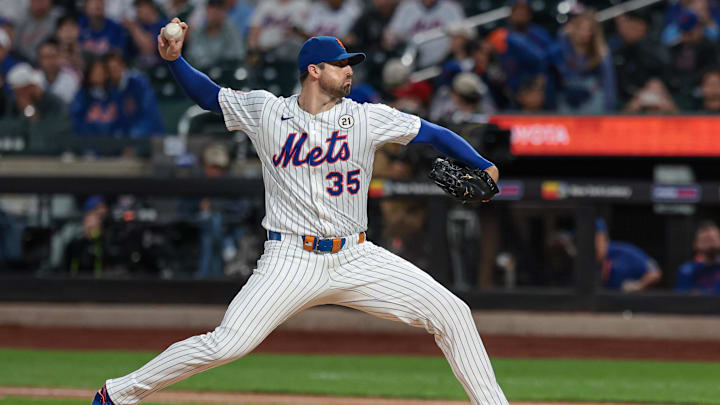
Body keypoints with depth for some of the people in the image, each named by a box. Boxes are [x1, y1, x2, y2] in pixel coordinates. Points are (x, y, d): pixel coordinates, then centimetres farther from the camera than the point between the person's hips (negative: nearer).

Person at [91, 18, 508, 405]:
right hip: (290, 261, -3)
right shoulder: (265, 111, 2)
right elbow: (207, 93, 14)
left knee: (451, 312, -7)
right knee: (227, 344, -16)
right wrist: (175, 59, -2)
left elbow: (434, 133, 4)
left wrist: (483, 166, -8)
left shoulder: (367, 118, 2)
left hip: (355, 259, 3)